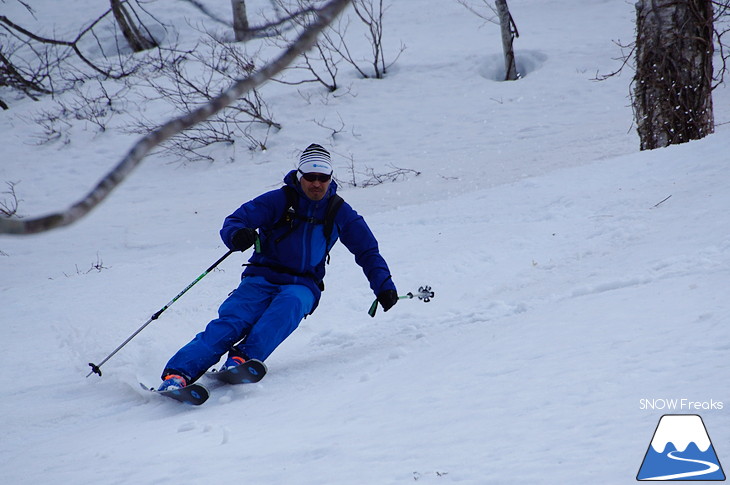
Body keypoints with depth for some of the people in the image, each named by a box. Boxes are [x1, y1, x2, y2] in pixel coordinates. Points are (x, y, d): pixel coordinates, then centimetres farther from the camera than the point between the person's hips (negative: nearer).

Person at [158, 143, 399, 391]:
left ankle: (244, 357, -51)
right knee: (232, 320, -28)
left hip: (302, 286, 2)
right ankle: (178, 373, -42)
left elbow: (367, 251, 17)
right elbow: (233, 222, -9)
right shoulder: (278, 200, -2)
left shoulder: (339, 212, 6)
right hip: (263, 278, -2)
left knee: (288, 305, -36)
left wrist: (384, 286, 4)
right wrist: (237, 235, -33)